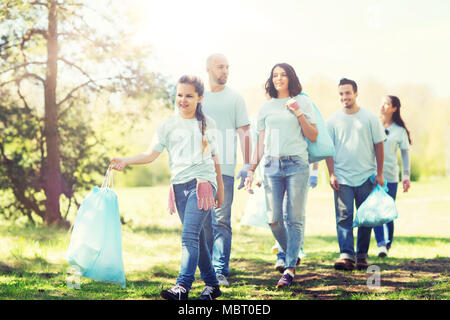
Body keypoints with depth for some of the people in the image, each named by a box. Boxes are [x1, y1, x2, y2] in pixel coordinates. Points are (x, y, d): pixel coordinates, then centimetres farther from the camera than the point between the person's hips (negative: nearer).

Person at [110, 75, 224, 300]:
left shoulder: (208, 124, 10)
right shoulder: (168, 125, 9)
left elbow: (214, 157, 16)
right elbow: (151, 154, 1)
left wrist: (220, 188, 19)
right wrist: (126, 161, -15)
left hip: (203, 182, -3)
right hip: (179, 186, 3)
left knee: (189, 236, -17)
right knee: (197, 238, 8)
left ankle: (182, 286, -24)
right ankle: (211, 284, 19)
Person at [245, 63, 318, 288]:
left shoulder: (303, 102, 8)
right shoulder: (266, 107, 15)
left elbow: (313, 137, 4)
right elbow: (260, 143, 16)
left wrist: (299, 114, -7)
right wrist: (251, 169, 10)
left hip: (297, 164, -2)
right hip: (272, 165, 3)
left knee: (294, 219, -6)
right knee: (273, 219, -3)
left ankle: (290, 269, -3)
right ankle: (289, 253, 23)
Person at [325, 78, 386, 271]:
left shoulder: (370, 117, 3)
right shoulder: (333, 120, 5)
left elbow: (379, 146, 6)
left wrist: (379, 173, 1)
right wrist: (331, 174, -3)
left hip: (366, 176, 0)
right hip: (342, 177, 0)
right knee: (343, 217, -8)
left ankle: (362, 255, 14)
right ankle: (346, 255, -10)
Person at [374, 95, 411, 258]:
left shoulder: (400, 130, 4)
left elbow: (405, 153, 10)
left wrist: (406, 175, 3)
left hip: (390, 176, 0)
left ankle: (387, 244, 17)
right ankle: (381, 244, -12)